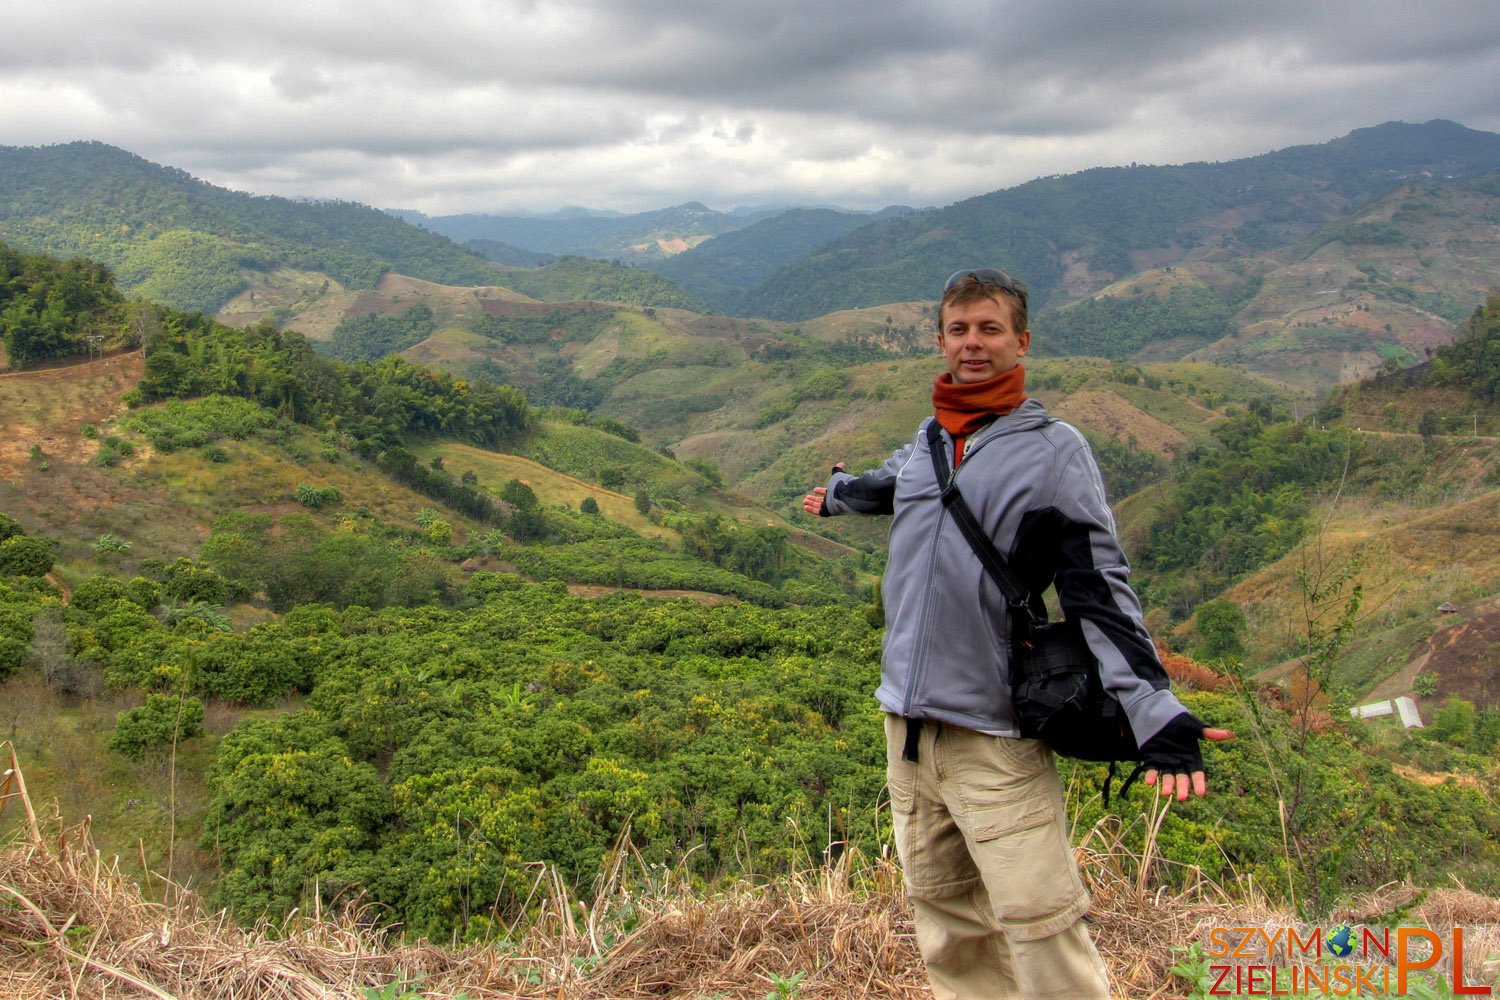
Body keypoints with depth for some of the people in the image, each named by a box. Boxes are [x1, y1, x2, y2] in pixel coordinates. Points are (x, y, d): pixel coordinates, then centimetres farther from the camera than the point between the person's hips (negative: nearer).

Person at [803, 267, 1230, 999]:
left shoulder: (1054, 449, -5)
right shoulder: (928, 438, 11)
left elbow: (1099, 590, -11)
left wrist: (1155, 712, -23)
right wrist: (837, 495, 56)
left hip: (995, 735, -6)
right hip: (906, 720, 6)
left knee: (1040, 923, -11)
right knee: (945, 921, 12)